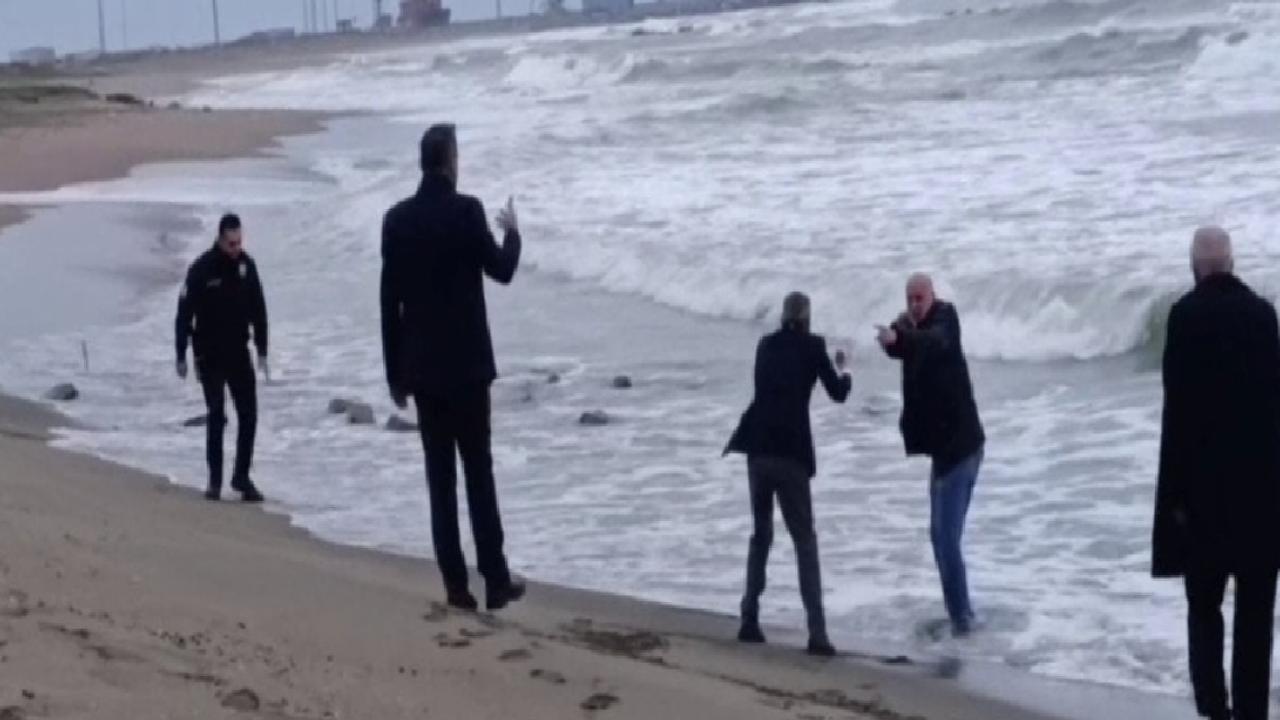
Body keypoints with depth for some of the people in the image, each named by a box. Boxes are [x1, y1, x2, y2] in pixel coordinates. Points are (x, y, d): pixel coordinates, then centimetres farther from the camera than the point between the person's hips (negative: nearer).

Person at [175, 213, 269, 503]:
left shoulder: (246, 265, -2)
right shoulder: (201, 269, -15)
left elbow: (258, 309, 6)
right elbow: (184, 313, -10)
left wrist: (262, 350, 6)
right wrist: (181, 356, -9)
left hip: (239, 352, 4)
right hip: (210, 355, -4)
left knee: (249, 415, 0)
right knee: (217, 417, -3)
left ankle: (242, 476, 12)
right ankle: (215, 479, 7)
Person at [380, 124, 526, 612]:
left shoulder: (397, 219, 2)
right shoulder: (466, 210, -11)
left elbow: (389, 300, 4)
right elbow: (501, 271, -1)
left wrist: (395, 371, 11)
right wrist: (511, 233, 20)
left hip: (421, 366, 3)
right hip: (465, 362, -3)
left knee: (440, 476, 5)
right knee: (478, 472, 1)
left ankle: (456, 585, 4)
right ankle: (496, 581, 1)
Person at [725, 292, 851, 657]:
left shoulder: (766, 345, 13)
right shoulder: (812, 346, 0)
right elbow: (838, 393, 6)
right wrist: (842, 370, 27)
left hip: (758, 448, 4)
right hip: (791, 452, -4)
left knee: (761, 534, 18)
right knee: (805, 540, -1)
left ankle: (749, 620, 15)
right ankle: (817, 631, -10)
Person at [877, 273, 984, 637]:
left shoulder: (945, 318, -13)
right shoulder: (917, 328, 11)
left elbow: (935, 341, -34)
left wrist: (898, 338, -53)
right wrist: (899, 333, -20)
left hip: (958, 444, -9)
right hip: (947, 443, 9)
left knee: (946, 535, -13)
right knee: (943, 534, 16)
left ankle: (961, 616, -9)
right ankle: (960, 610, 26)